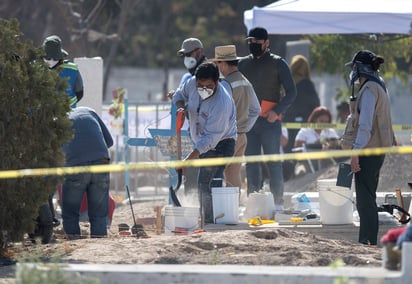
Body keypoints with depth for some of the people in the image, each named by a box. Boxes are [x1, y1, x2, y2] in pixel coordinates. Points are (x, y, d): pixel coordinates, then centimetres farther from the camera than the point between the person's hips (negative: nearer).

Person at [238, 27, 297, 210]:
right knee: (251, 163, 5)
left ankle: (278, 202, -4)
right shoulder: (243, 64, 14)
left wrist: (277, 111, -13)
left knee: (273, 161, -6)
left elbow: (291, 92, 0)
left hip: (270, 121, -4)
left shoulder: (278, 64, 2)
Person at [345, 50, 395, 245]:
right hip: (378, 149, 10)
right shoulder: (379, 86, 17)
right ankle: (368, 241, 16)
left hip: (368, 150, -10)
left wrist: (356, 152, -22)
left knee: (365, 200, -10)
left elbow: (365, 124, -20)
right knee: (367, 199, 14)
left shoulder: (369, 89, -13)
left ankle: (367, 241, -12)